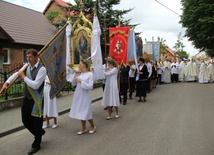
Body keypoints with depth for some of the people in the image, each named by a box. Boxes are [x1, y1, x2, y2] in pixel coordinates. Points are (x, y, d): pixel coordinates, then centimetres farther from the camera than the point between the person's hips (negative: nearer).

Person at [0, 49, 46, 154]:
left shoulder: (41, 69, -19)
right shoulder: (27, 66, 3)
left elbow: (35, 85, -26)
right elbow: (16, 74, 15)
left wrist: (24, 77, -18)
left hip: (36, 100, -7)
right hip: (26, 98, 7)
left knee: (36, 122, 7)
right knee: (25, 120, 17)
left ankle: (36, 145, 26)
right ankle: (39, 133, 44)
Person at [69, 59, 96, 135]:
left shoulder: (90, 74, -10)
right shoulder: (79, 74, 5)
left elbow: (90, 86, -17)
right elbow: (73, 83, 7)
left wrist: (81, 81, -21)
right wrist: (76, 75, -5)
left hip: (85, 96, -6)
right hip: (78, 96, 6)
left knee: (86, 112, 1)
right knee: (81, 112, 12)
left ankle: (93, 126, 26)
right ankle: (83, 128, 26)